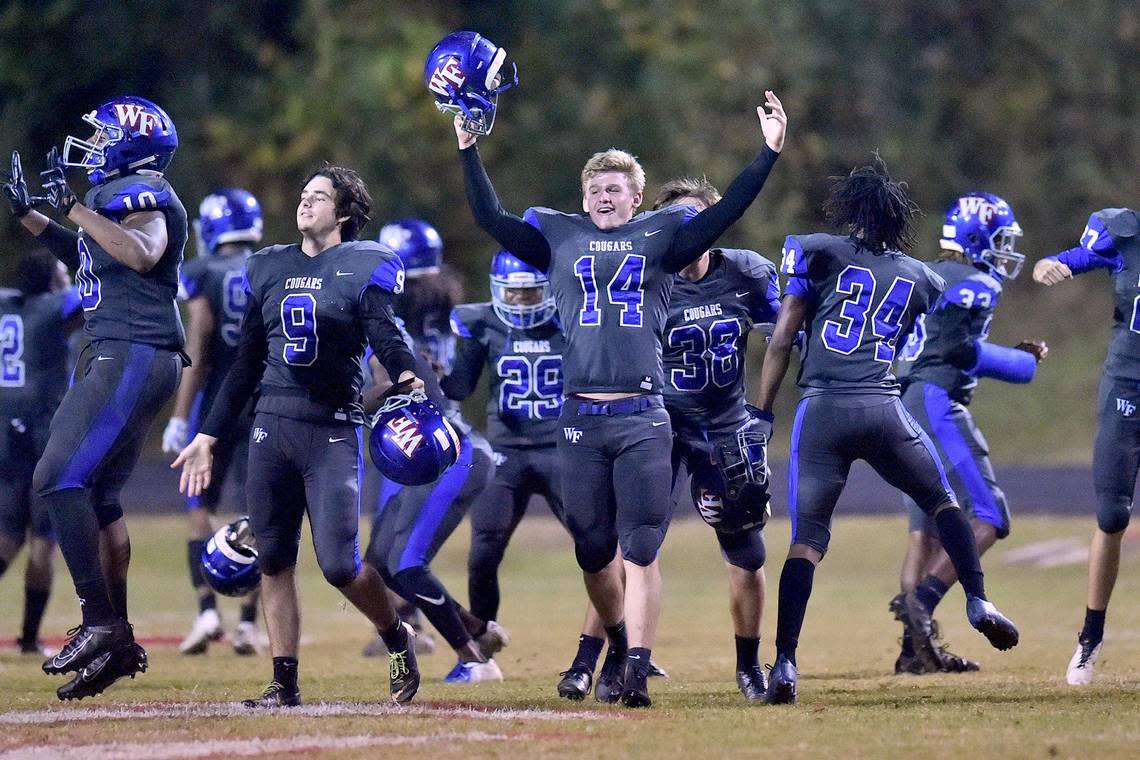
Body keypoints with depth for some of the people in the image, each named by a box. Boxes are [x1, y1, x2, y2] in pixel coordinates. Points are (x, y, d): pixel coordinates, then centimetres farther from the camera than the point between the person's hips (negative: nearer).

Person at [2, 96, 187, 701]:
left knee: (61, 479, -16)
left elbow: (141, 254, -32)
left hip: (133, 358, -10)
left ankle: (100, 623, -18)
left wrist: (74, 207, -26)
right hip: (114, 357, 10)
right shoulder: (115, 196, 18)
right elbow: (86, 258, 38)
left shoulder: (141, 194, -11)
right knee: (96, 497, 11)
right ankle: (116, 641, 14)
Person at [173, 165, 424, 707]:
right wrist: (208, 435, 17)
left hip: (333, 428, -5)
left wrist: (409, 379, -34)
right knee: (274, 560, 3)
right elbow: (246, 363, 20)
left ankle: (397, 640, 15)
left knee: (338, 563, -10)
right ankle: (284, 683, 9)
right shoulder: (268, 269, 15)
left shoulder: (363, 268, 0)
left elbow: (386, 337, -11)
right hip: (272, 424, 5)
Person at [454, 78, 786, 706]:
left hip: (642, 418, -2)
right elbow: (492, 220, 10)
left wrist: (768, 153, -5)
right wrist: (469, 152, 5)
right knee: (593, 551, 9)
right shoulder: (559, 236, 13)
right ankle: (620, 645, 30)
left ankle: (637, 670, -10)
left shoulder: (660, 236, 9)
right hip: (580, 417, 2)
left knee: (640, 549, -7)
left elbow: (724, 214, 2)